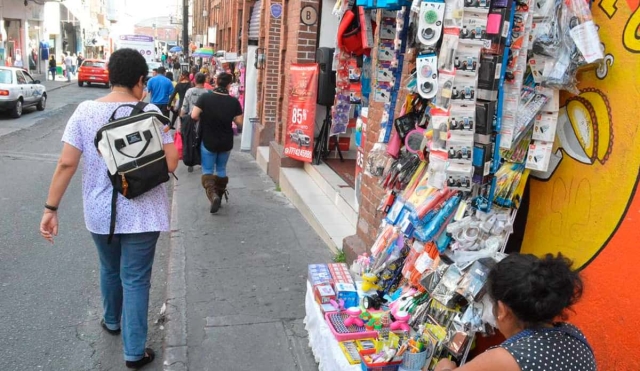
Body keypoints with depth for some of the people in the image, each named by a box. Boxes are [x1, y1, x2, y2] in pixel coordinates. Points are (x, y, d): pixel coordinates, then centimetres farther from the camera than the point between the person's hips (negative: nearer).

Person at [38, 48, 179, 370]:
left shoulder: (84, 111, -5)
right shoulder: (150, 113, -12)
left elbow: (66, 164, -8)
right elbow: (170, 164, -14)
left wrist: (51, 208, -1)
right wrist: (174, 144, 8)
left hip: (100, 213, 3)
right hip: (141, 213, -3)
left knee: (109, 270, 26)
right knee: (135, 280, 8)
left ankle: (112, 322, 50)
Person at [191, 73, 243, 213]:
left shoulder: (205, 97, -11)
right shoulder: (234, 101, -7)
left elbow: (194, 115, -14)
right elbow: (239, 121, -4)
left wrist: (204, 118, 6)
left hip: (208, 141, -2)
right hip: (226, 142, 2)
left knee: (207, 170, 9)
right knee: (221, 169, 20)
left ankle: (212, 194, -14)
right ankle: (220, 195, 27)